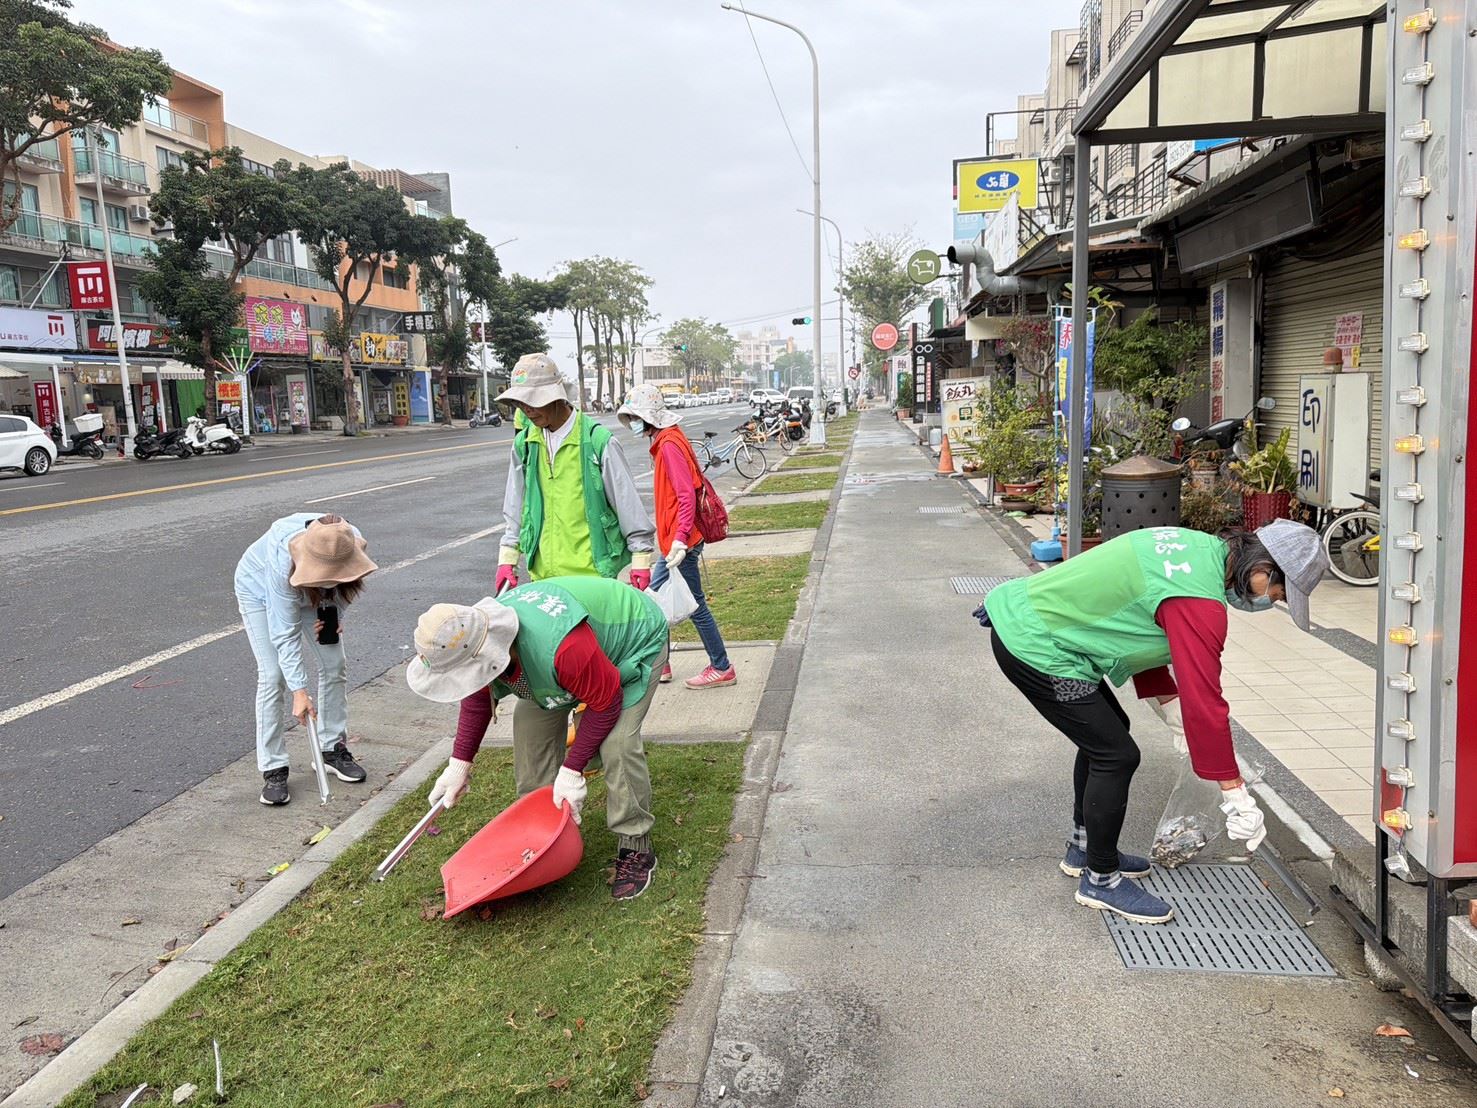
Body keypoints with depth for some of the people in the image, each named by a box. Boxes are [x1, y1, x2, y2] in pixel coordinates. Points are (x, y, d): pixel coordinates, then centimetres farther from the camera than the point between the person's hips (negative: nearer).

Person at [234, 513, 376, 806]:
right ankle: (273, 769, -4)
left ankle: (333, 748, 16)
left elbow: (342, 583, -6)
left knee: (334, 666, -1)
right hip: (260, 590, -4)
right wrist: (299, 692, -37)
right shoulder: (282, 562, -44)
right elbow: (285, 635, -37)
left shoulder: (353, 544, -34)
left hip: (311, 594, 4)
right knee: (272, 675, -13)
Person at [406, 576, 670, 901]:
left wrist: (572, 770, -24)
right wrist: (459, 763, -1)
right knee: (531, 724, -4)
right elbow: (478, 698, 0)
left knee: (616, 744, -24)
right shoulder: (474, 640, -22)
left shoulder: (562, 648, -48)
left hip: (637, 639, -7)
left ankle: (635, 849, -7)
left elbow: (605, 703, -30)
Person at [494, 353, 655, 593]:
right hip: (543, 573, 5)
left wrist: (641, 561, -2)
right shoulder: (524, 443, 7)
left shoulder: (597, 441, -8)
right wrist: (507, 560, 13)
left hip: (591, 572, -4)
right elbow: (515, 508, 16)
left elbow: (628, 503, -4)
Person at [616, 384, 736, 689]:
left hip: (680, 542, -10)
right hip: (671, 540, 10)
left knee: (695, 606, 0)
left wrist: (680, 539, -31)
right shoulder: (664, 441, 12)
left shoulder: (669, 445, -17)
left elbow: (687, 495, -24)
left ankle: (722, 669, 12)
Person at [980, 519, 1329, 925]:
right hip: (1032, 648, -11)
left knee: (1105, 733, 23)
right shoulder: (1199, 600, -23)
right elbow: (1203, 702, -21)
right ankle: (1100, 880, 13)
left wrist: (1170, 705, 17)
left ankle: (1085, 848, 39)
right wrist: (1235, 793, -12)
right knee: (1117, 755, -5)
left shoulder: (1196, 546, 8)